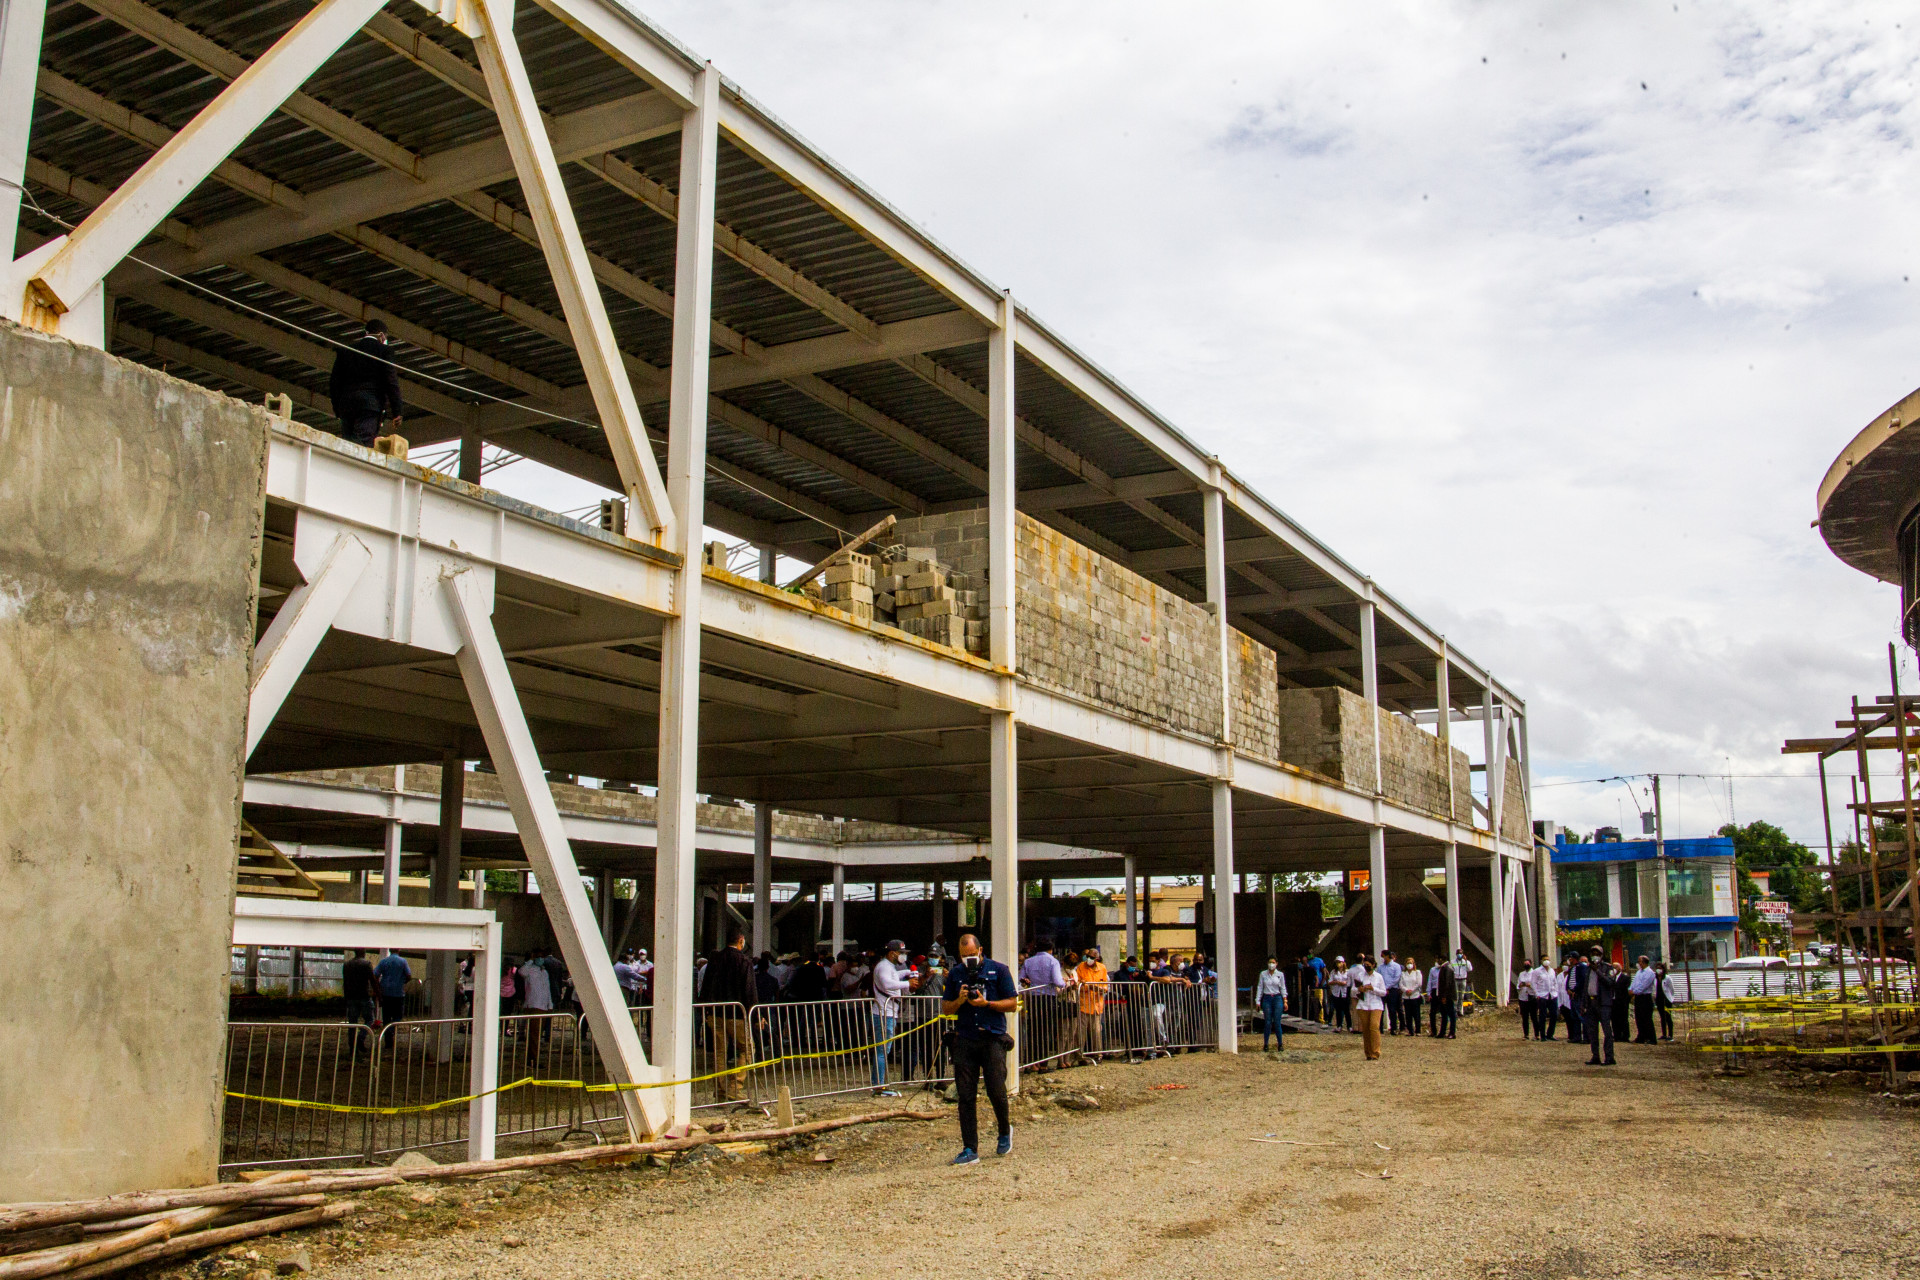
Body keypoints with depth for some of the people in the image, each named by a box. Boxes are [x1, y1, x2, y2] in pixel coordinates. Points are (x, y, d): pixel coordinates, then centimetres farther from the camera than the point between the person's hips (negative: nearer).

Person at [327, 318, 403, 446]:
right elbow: (391, 381, -2)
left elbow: (334, 381, 16)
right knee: (363, 445, -14)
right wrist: (396, 412, -2)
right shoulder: (383, 350, 4)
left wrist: (337, 409, 20)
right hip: (371, 405, -4)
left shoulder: (345, 350, 18)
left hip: (346, 405, 4)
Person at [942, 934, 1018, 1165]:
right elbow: (945, 1008, 14)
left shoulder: (998, 970, 2)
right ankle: (970, 1149, 6)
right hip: (964, 1040, 3)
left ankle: (1005, 1131, 23)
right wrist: (960, 1001, -7)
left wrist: (986, 1003, -13)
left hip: (993, 1039, -3)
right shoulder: (955, 974, 12)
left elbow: (1012, 1004, 1)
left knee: (996, 1091, -7)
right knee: (965, 1097, 0)